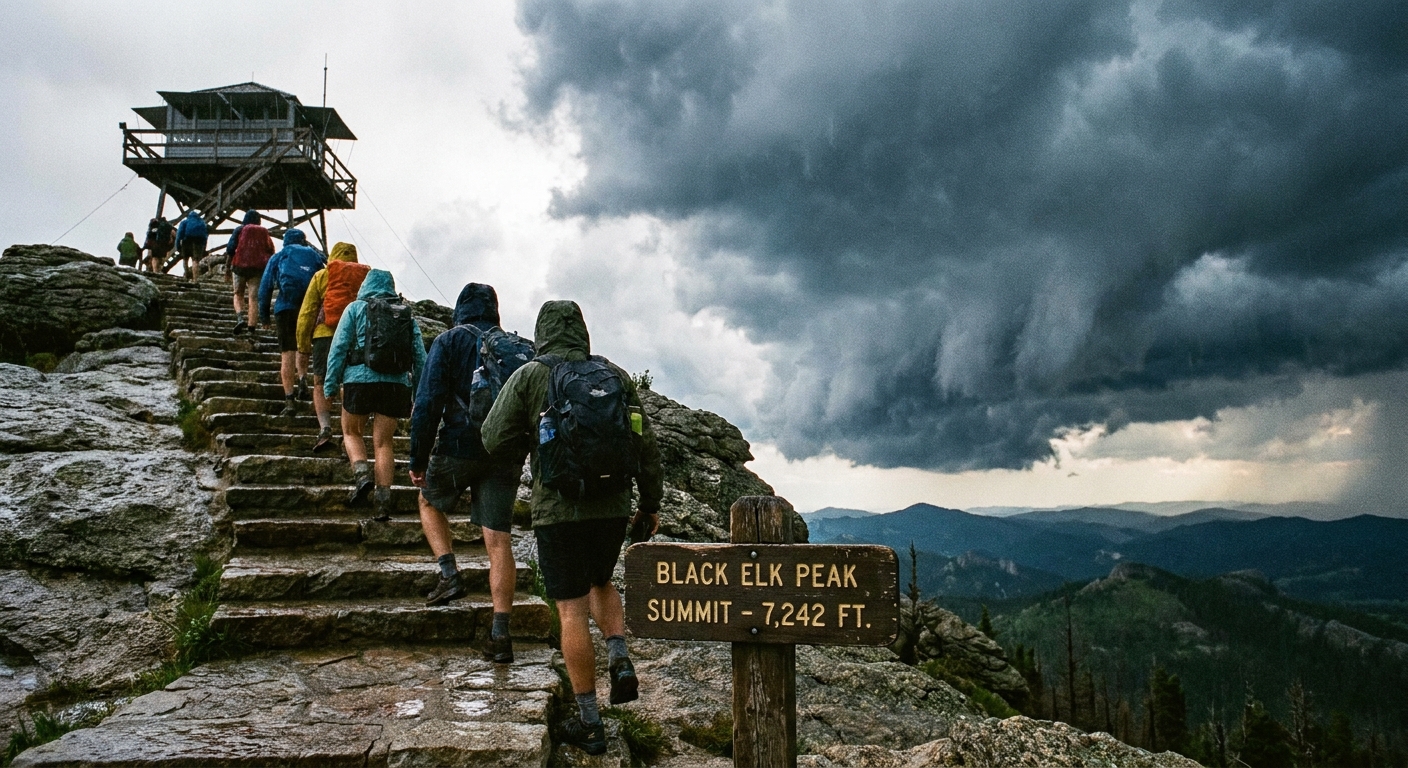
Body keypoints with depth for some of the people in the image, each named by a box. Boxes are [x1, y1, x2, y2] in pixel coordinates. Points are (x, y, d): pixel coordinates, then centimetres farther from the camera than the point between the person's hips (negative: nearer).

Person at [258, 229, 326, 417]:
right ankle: (302, 378, 1)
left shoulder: (278, 257, 14)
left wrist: (264, 316, 10)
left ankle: (290, 400, -5)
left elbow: (265, 287, 8)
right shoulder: (315, 256, 16)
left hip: (286, 307, -1)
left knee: (287, 353, -1)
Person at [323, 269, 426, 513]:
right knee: (383, 442, 9)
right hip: (397, 383, 2)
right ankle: (383, 498, 2)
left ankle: (362, 475, -6)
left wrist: (330, 385, 2)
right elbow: (420, 357, 10)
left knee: (351, 432, 18)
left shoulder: (355, 308, 6)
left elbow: (339, 347, -1)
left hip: (360, 380, -2)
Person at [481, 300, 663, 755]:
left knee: (573, 610, 4)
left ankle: (589, 724, 10)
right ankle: (620, 657, 6)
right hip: (613, 507, 4)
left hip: (559, 510, -3)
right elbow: (646, 444, 6)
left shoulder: (529, 376, -3)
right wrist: (651, 503, 15)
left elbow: (494, 439, -4)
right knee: (601, 583, 28)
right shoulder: (617, 376, 5)